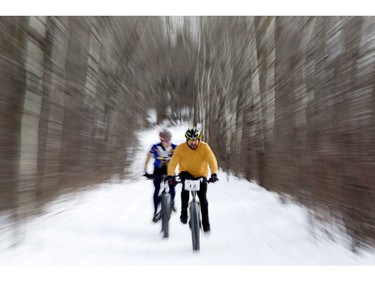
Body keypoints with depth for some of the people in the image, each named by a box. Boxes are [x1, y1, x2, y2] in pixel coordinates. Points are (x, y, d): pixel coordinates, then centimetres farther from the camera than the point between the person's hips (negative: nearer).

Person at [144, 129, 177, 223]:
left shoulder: (174, 148, -17)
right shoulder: (155, 147, -19)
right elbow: (147, 159, -14)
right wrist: (145, 172, -20)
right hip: (158, 170, 0)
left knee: (172, 189, -9)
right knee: (157, 190, -5)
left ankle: (172, 202, 25)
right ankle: (156, 212, 14)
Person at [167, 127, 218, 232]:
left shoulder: (204, 146, -21)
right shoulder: (180, 148, -21)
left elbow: (212, 160, -29)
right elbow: (173, 162, -27)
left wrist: (214, 174, -45)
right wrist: (170, 175, -42)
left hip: (201, 175, 0)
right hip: (186, 173, 0)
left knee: (203, 199, -3)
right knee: (185, 188, -29)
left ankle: (206, 223, 17)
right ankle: (184, 212, -6)